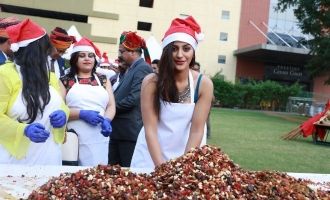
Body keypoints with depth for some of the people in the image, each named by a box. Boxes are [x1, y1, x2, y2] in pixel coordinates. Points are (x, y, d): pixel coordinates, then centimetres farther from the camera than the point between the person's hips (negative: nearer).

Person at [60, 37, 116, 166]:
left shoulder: (103, 80, 15)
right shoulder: (66, 81, 6)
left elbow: (111, 106, 10)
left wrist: (106, 120, -10)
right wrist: (82, 114, -14)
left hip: (99, 140, 2)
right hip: (74, 139, -2)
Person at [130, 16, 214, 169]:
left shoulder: (204, 84, -11)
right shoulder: (151, 82, -13)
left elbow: (197, 131, -12)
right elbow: (150, 129, -15)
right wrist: (161, 166, -23)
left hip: (188, 158, 1)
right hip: (152, 158, 0)